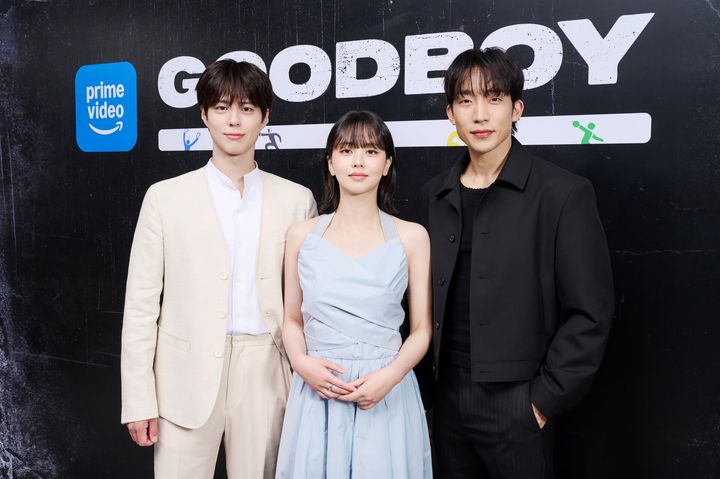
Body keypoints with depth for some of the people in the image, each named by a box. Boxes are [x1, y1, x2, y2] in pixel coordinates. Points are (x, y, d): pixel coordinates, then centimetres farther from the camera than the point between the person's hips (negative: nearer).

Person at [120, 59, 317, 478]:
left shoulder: (297, 200, 4)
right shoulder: (166, 197, 1)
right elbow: (142, 304, 1)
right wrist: (138, 400, -2)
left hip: (265, 377, 1)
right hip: (188, 379, -1)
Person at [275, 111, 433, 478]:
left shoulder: (411, 237, -1)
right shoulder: (301, 235, 3)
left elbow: (422, 329, 2)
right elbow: (293, 319, 10)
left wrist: (391, 375, -14)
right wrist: (301, 363, -9)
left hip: (386, 392, -1)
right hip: (317, 391, 1)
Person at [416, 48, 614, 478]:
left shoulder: (563, 194, -9)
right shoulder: (435, 195, 5)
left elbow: (590, 314, -10)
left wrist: (545, 398, -10)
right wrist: (427, 380, 6)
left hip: (516, 403, -4)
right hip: (447, 397, 4)